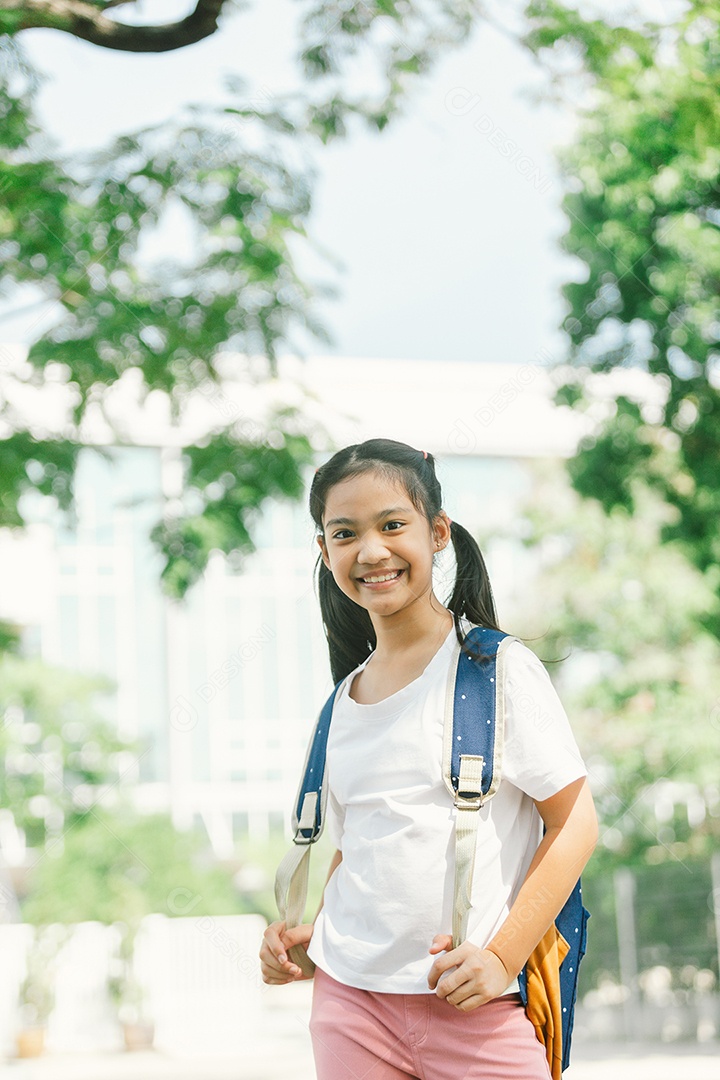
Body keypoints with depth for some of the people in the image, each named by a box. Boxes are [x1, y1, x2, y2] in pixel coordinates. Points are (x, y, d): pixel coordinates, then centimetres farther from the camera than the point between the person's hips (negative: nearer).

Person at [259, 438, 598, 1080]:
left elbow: (575, 821, -7)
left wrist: (502, 956, -15)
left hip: (477, 1004, -4)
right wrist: (306, 936, 4)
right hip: (350, 1001, 4)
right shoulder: (345, 700, 11)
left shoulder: (499, 668, -5)